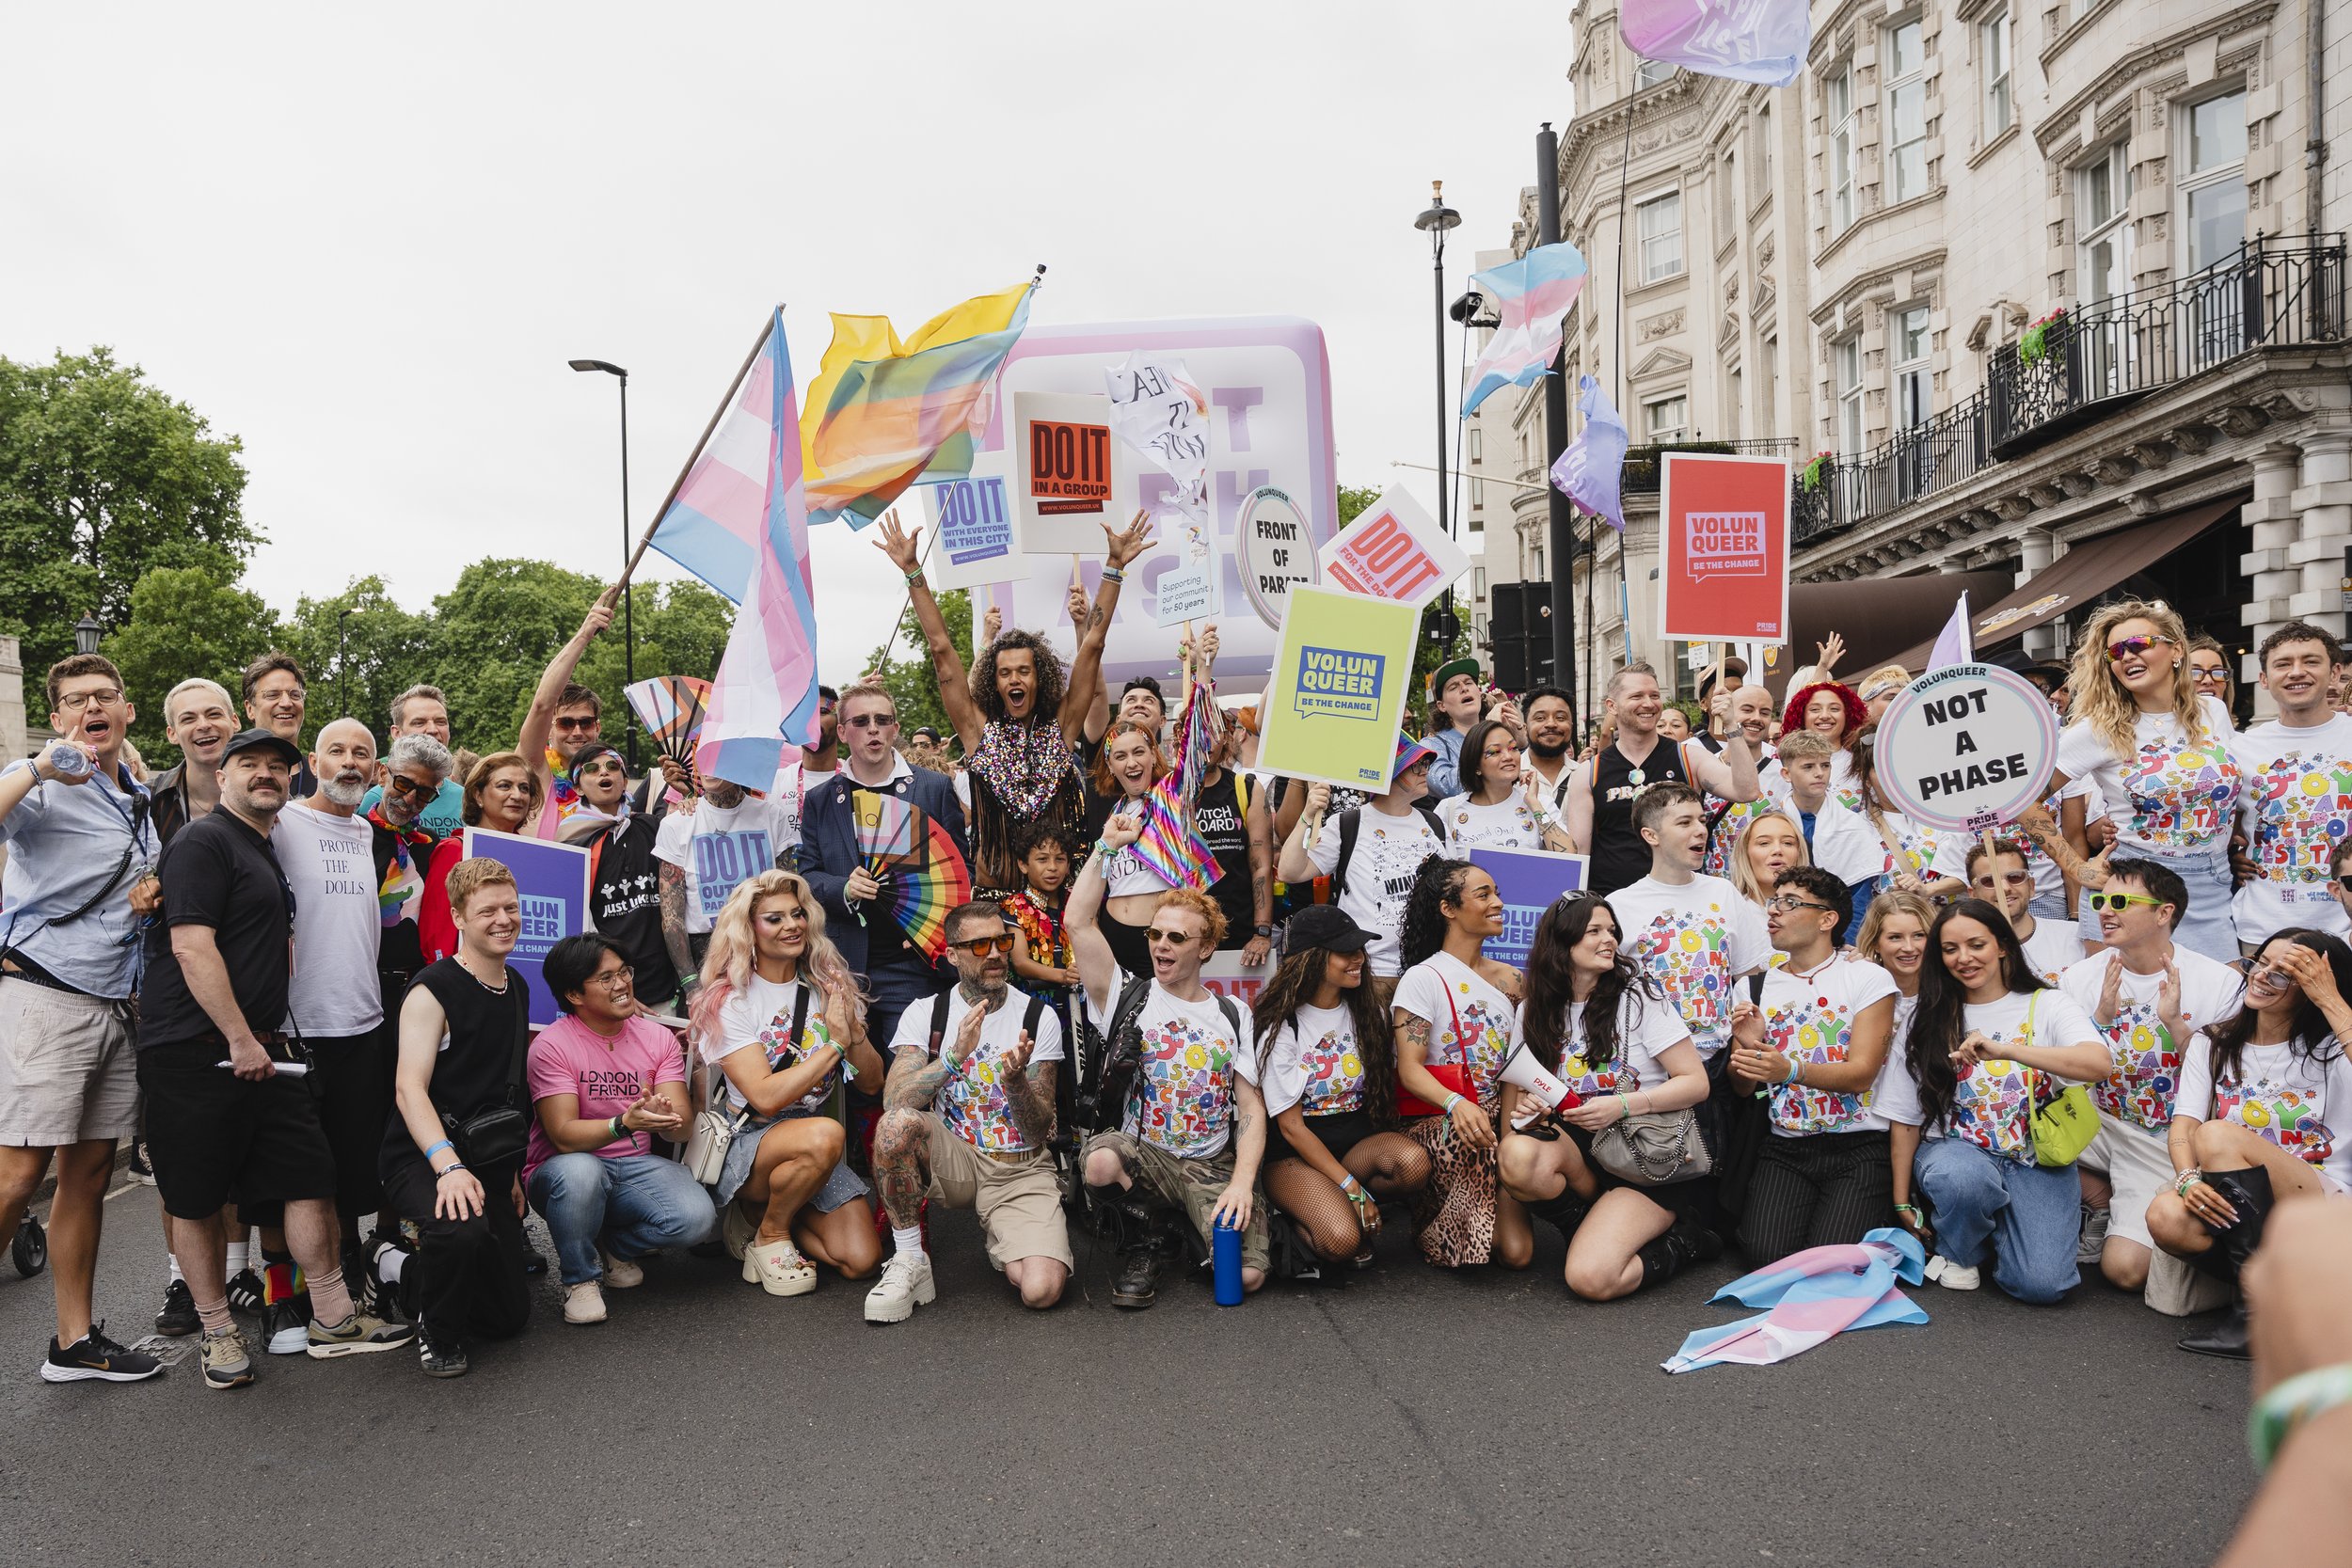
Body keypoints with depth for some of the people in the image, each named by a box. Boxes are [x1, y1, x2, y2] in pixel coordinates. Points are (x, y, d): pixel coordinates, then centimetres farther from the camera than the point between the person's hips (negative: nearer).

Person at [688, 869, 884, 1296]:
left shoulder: (830, 987, 5)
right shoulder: (729, 1001, -9)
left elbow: (873, 1081, 4)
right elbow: (765, 1097, -20)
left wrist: (853, 1031, -15)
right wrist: (834, 1045, -19)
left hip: (815, 1148, 5)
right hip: (745, 1144, -5)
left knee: (861, 1259, -13)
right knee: (824, 1134, -37)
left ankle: (761, 1212, 14)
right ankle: (769, 1235, -7)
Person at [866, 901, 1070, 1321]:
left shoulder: (1039, 1017, -1)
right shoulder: (924, 1015, 0)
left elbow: (1038, 1135, -4)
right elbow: (894, 1101, -18)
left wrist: (1015, 1080, -24)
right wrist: (955, 1056, -31)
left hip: (1021, 1168, 0)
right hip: (954, 1159, 0)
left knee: (1041, 1290, -24)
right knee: (898, 1124, -33)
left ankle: (1002, 1242, 14)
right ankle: (909, 1262, -15)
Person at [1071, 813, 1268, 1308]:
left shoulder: (1232, 1017, 8)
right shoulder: (1128, 998, 4)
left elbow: (1252, 1110, 3)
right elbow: (1079, 923, -9)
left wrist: (1242, 1182, -12)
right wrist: (1107, 846, -6)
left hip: (1213, 1166, 1)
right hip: (1140, 1153, -1)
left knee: (1247, 1275, -21)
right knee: (1100, 1160, -37)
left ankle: (1199, 1230, 15)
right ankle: (1141, 1243, -5)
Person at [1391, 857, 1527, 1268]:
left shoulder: (1509, 980, 12)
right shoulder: (1422, 978, -6)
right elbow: (1410, 1069, -14)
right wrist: (1456, 1104, -34)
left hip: (1494, 1116, 4)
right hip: (1436, 1123, -4)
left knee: (1516, 1252, -17)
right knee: (1465, 1137, -40)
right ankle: (1435, 1229, -9)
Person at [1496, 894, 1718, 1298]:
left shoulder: (1638, 996, -5)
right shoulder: (1534, 1013, 5)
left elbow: (1696, 1083, -8)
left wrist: (1622, 1105, -21)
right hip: (1578, 1149, 4)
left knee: (1591, 1278, -25)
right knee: (1517, 1155, -32)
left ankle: (1680, 1243, 4)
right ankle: (1600, 1225, -4)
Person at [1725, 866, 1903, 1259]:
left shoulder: (1868, 978, -1)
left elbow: (1861, 1074, -10)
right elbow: (1741, 1088, 10)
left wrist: (1791, 1070, -28)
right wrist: (1747, 1046, -13)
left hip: (1860, 1147, -2)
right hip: (1786, 1147, 2)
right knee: (1767, 1252, -21)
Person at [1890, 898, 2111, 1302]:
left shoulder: (2046, 1004, 2)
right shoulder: (1930, 1019, 7)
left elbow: (2098, 1064, -19)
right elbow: (1906, 1117, 7)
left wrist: (2003, 1049, -31)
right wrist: (1903, 1203, 4)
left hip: (2034, 1162, 0)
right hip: (1956, 1150, 1)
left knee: (2041, 1283, -22)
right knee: (1963, 1176, -37)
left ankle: (1997, 1224, 12)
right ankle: (1957, 1251, -3)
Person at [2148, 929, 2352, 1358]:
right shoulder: (2213, 1048, 13)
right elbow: (2182, 1127, -1)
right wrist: (2189, 1179, -23)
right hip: (2233, 1209, 3)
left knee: (2216, 1135, -31)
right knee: (2166, 1216, -32)